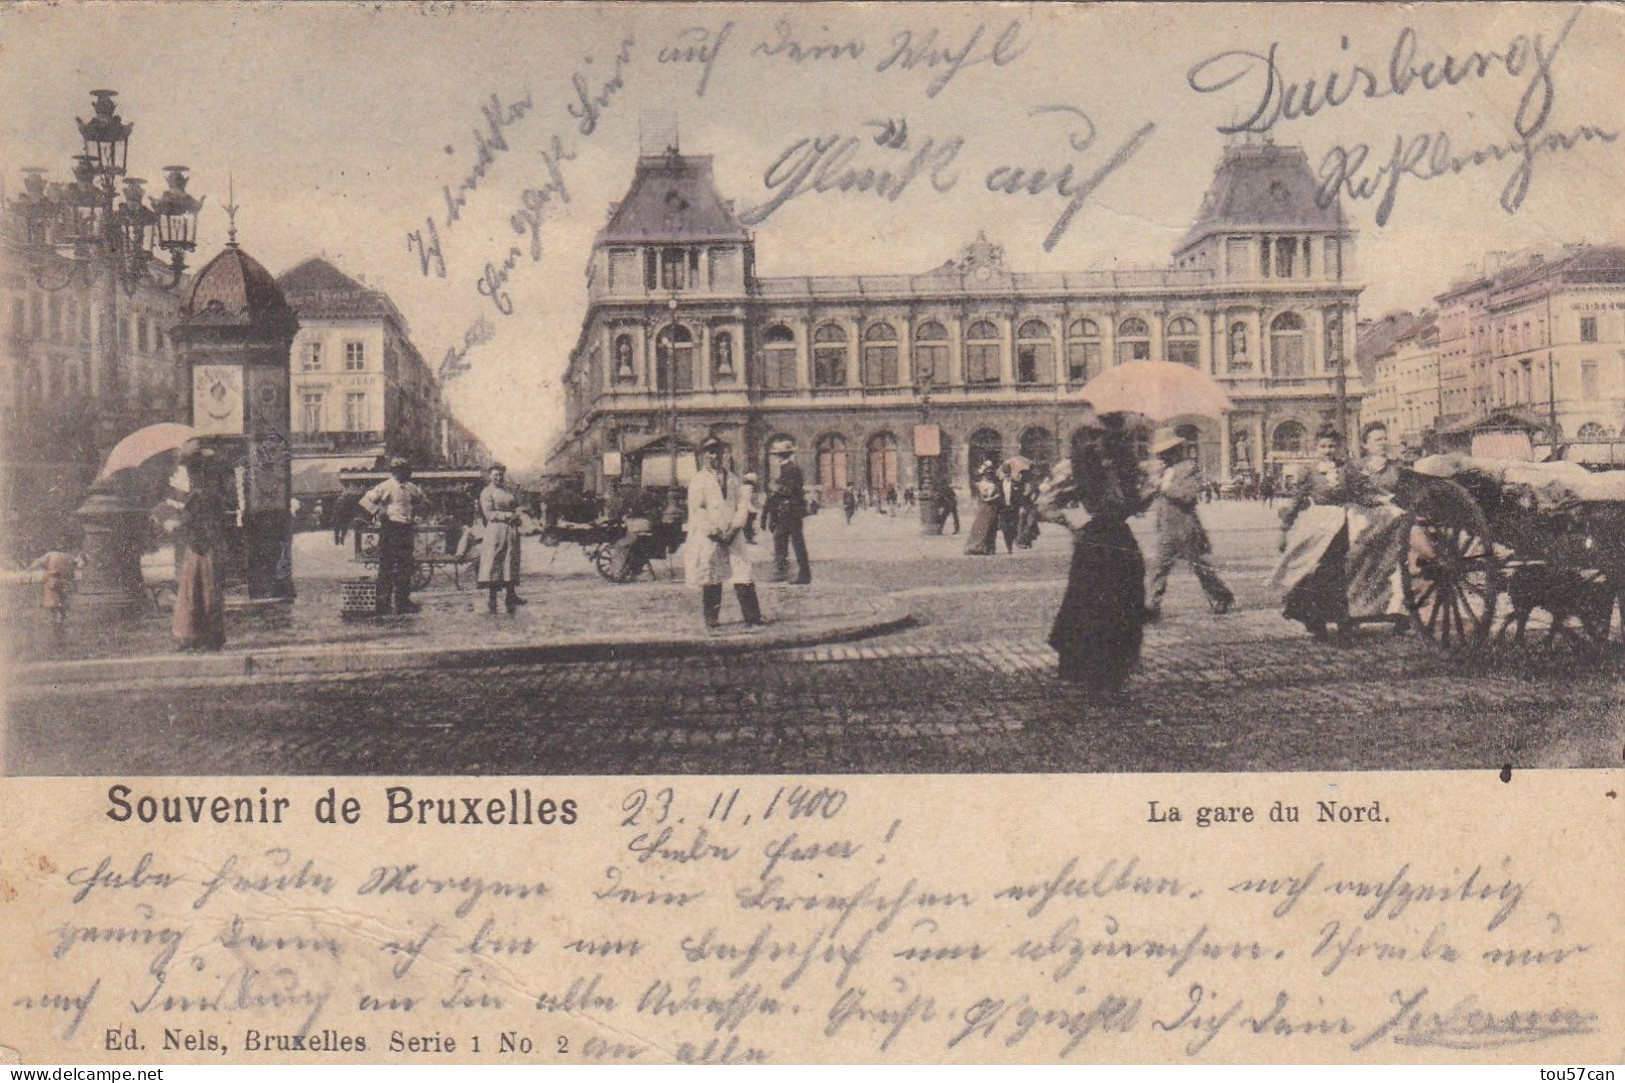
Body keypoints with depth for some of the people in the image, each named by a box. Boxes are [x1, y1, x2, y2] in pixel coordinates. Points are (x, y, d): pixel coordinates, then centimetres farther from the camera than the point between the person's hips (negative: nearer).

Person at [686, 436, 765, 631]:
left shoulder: (733, 479, 15)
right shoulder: (698, 480, 3)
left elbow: (743, 504, 8)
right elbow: (696, 509, -5)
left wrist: (734, 529, -8)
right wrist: (714, 533, -13)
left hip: (733, 536, 3)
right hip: (707, 538, -3)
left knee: (744, 578, -4)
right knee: (711, 581, -1)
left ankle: (752, 618, -3)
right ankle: (712, 621, 7)